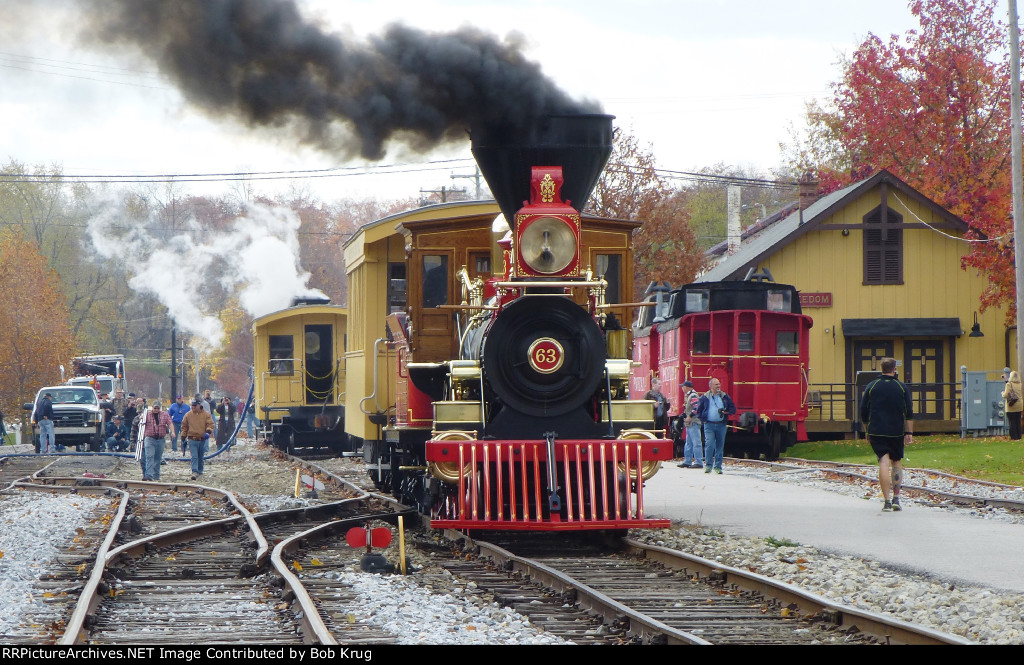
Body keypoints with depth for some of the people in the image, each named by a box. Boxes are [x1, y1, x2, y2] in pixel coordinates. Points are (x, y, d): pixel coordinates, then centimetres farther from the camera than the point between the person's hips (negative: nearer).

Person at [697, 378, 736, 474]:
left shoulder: (725, 396, 9)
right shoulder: (705, 397, 4)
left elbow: (733, 409, 13)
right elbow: (699, 410, 12)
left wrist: (726, 412, -7)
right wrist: (703, 419, 1)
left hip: (721, 425, 2)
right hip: (709, 425, -2)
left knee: (720, 446, 4)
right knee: (709, 444, -13)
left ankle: (718, 467, 10)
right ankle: (708, 465, -8)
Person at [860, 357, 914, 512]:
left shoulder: (871, 386, 3)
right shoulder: (902, 387, 2)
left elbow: (863, 412, 7)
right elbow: (909, 413, 0)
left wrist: (867, 432, 16)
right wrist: (909, 433, 3)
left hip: (876, 432, -1)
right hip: (897, 433, 1)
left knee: (884, 463, -6)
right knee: (897, 462, 14)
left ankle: (886, 500, -14)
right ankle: (896, 499, 8)